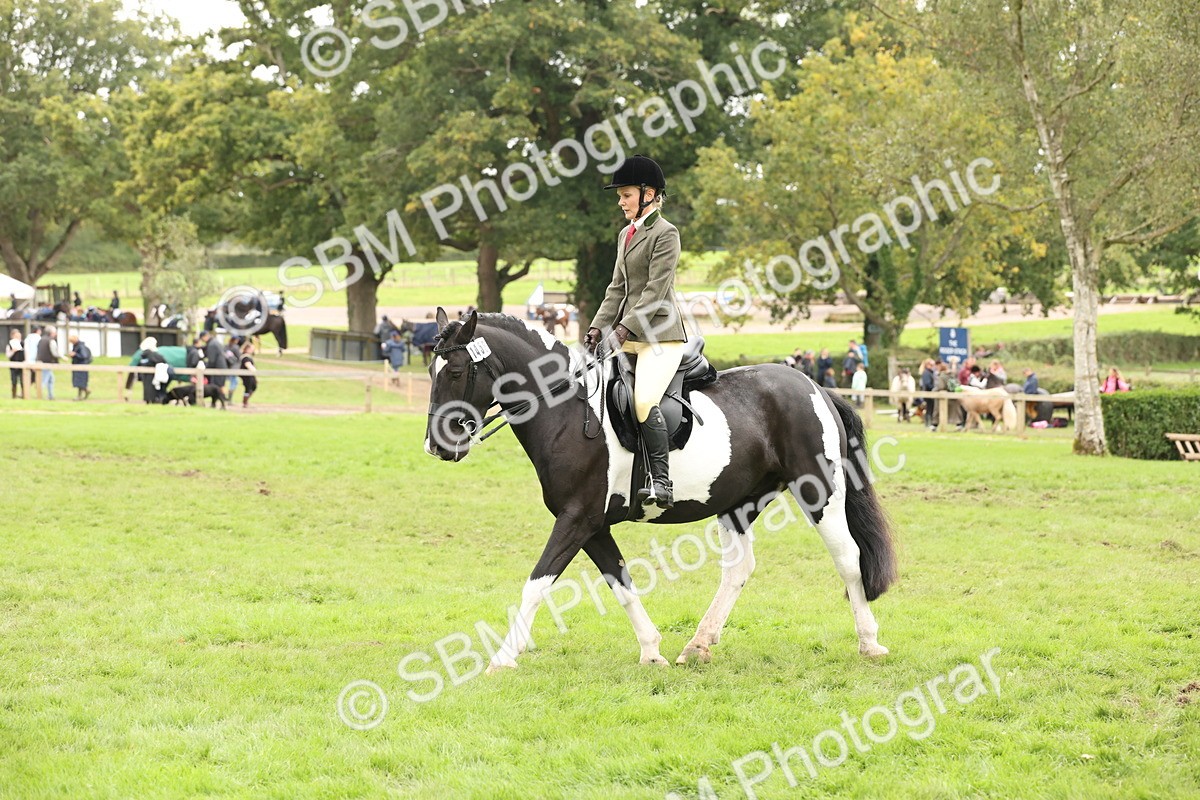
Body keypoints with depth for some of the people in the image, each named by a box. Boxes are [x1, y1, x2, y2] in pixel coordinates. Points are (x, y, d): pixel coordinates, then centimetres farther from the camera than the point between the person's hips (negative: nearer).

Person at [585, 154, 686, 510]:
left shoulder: (665, 233, -8)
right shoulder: (625, 234, 18)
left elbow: (656, 290, -15)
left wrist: (625, 327, -22)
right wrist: (598, 327, 5)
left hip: (660, 334, -9)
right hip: (629, 336, 9)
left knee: (645, 401, -24)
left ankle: (662, 484, -22)